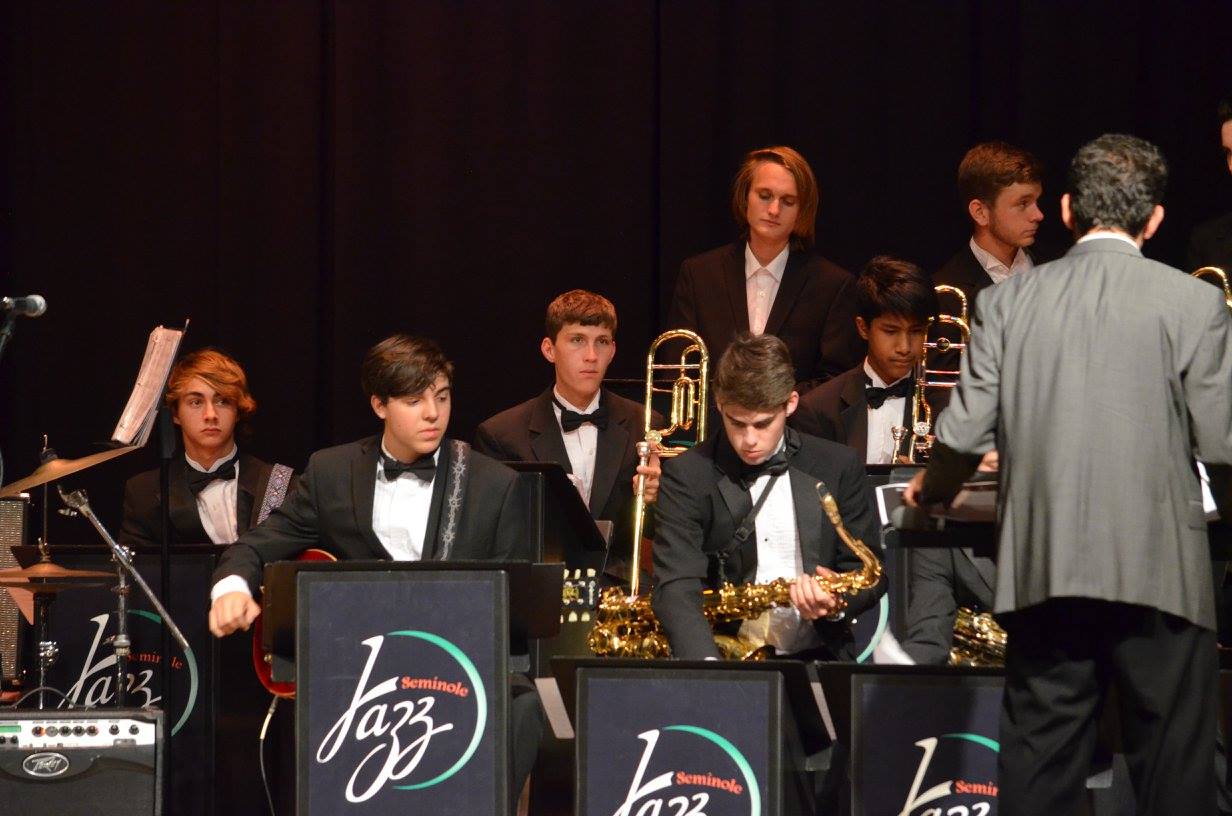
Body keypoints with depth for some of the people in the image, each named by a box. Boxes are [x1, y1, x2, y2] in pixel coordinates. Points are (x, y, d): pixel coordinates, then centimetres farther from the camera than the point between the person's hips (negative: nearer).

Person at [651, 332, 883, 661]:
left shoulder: (837, 467, 6)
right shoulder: (687, 475, -1)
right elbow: (676, 587, -14)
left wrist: (839, 604, -13)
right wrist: (707, 663, -34)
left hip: (817, 658, 1)